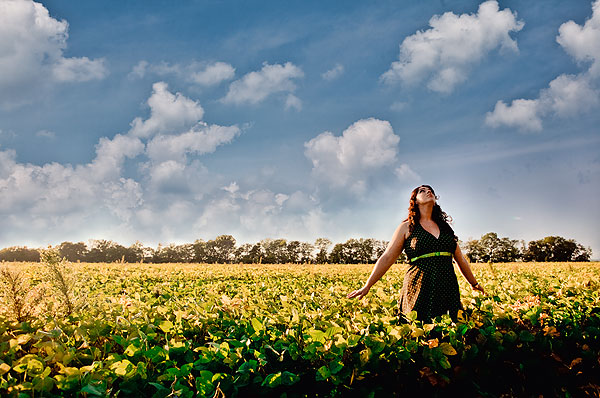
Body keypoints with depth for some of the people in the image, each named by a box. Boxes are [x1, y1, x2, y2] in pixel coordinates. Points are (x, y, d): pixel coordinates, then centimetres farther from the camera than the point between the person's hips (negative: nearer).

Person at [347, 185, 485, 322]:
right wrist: (367, 285, -6)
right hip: (419, 290, -4)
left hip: (448, 290, 4)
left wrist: (474, 283, 31)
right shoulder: (407, 227, 5)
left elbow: (460, 259, 26)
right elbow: (387, 258, 0)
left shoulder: (445, 226, 17)